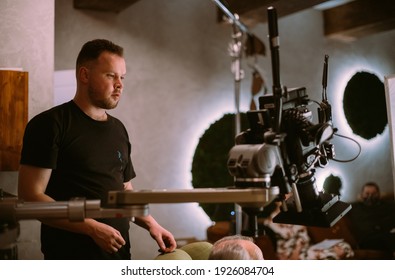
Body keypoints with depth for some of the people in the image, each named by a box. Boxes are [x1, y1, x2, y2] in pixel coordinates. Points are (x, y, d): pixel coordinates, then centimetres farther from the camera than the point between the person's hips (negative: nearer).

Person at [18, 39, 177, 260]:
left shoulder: (118, 129, 12)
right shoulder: (50, 124, -8)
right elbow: (30, 196, -14)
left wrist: (151, 224, 3)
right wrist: (93, 228, -20)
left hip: (120, 253, 6)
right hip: (71, 256, -6)